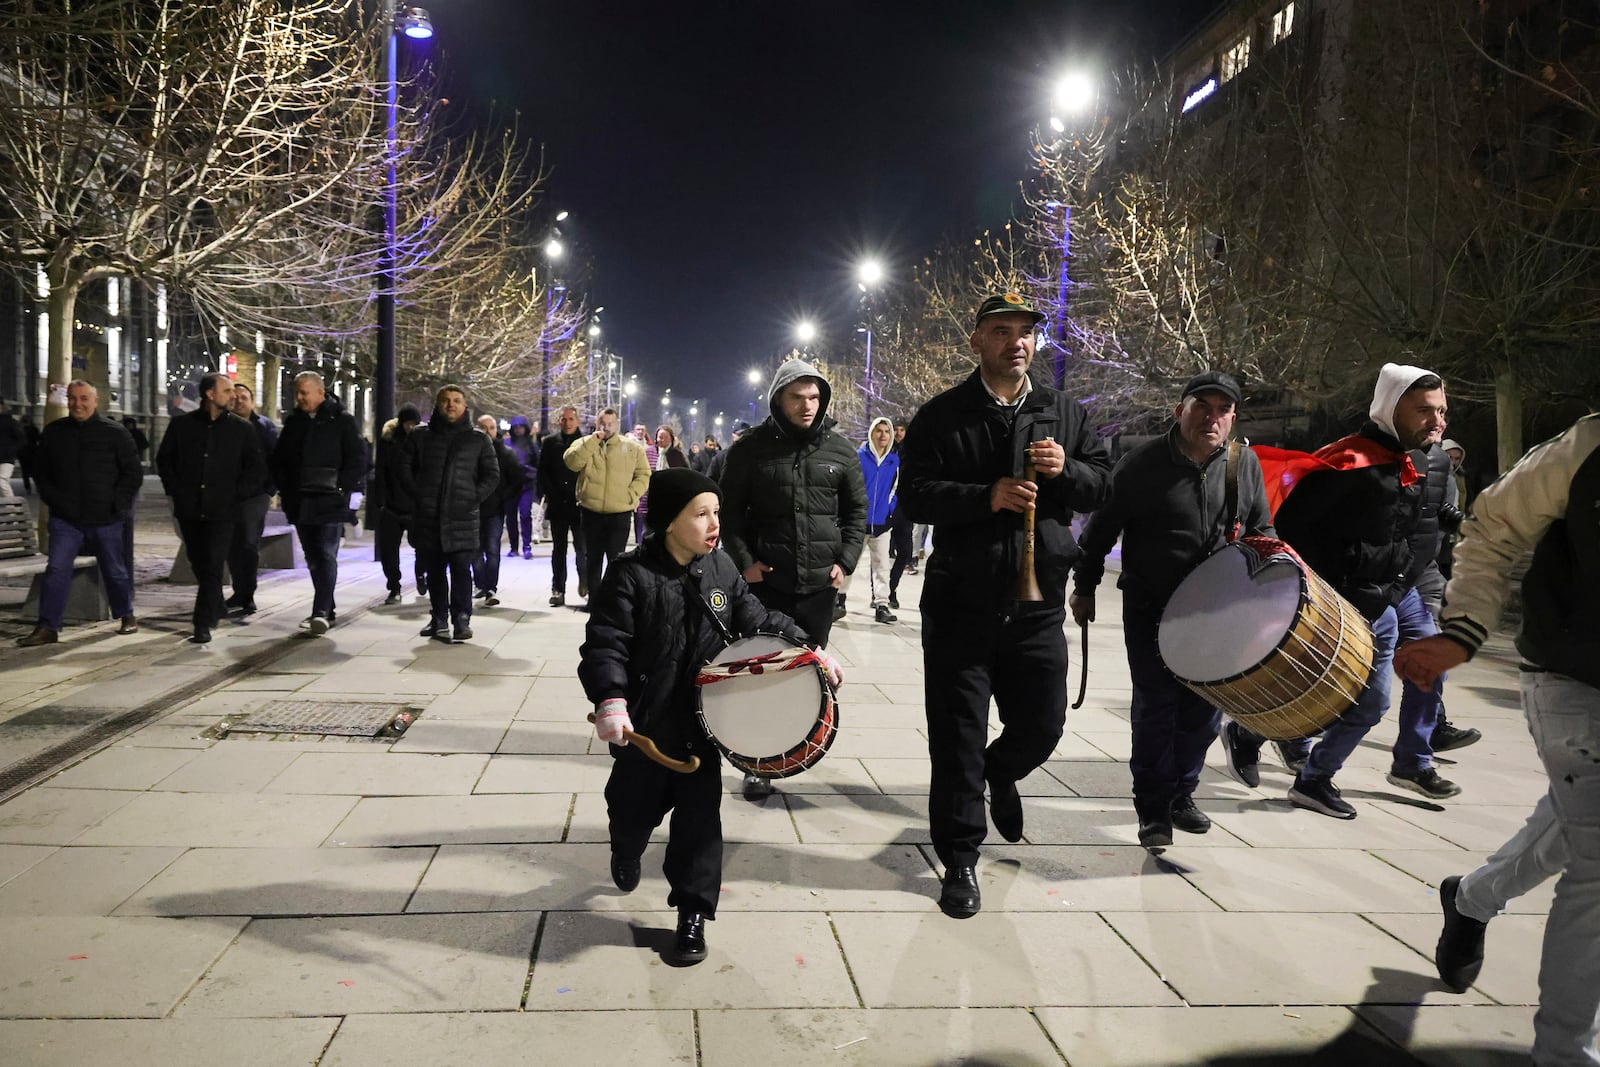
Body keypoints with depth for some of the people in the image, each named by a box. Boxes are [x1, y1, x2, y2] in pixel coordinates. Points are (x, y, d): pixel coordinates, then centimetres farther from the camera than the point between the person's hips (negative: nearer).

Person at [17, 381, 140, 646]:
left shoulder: (115, 433, -3)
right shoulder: (53, 432, 7)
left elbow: (134, 472, 0)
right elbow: (40, 471, 16)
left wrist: (118, 504, -7)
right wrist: (52, 500, 3)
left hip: (106, 519, -2)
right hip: (65, 519, 2)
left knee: (115, 571, 10)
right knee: (57, 570, -5)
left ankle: (126, 615, 28)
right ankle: (47, 627, -2)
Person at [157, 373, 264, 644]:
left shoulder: (242, 429, 2)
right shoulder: (181, 425, 6)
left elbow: (257, 468, 5)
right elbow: (164, 460, 15)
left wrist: (237, 494, -4)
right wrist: (174, 490, 5)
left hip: (223, 512, -3)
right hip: (189, 509, 3)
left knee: (213, 566, -11)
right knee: (199, 563, 14)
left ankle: (203, 624, -9)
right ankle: (216, 609, 33)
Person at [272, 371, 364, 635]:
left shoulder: (341, 421, -3)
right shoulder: (293, 422, 13)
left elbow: (359, 460, -5)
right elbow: (278, 458, 20)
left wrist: (341, 487, -12)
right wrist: (285, 489, 7)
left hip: (330, 502, -6)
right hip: (300, 502, 6)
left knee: (326, 555, -12)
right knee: (313, 557, 12)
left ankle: (321, 612, -16)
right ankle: (327, 608, 22)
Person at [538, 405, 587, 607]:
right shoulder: (549, 443, 9)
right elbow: (543, 471, 9)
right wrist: (548, 494, -2)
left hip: (580, 504, -2)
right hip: (557, 504, 3)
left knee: (581, 546, -4)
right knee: (558, 549, 7)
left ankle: (584, 579, 21)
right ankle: (558, 590, 12)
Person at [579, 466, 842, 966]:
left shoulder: (721, 569, 1)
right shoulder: (631, 576, -15)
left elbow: (757, 619, 7)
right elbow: (604, 644, -18)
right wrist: (610, 702, -32)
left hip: (703, 719, 3)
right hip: (644, 723, -3)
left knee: (699, 814, 5)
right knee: (635, 807, 17)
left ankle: (692, 913, 19)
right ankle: (626, 854, 53)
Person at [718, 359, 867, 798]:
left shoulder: (839, 449, 5)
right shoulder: (750, 448, -1)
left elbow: (857, 510, 10)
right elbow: (730, 510, 2)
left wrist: (845, 561, 0)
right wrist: (744, 561, -8)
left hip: (820, 582, 2)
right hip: (765, 581, -2)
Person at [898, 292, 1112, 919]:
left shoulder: (1064, 414, 10)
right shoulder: (942, 416, 0)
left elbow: (1102, 486, 10)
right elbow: (915, 495, -7)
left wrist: (1065, 470, -11)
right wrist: (986, 496, -21)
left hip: (1037, 602, 3)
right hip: (960, 603, -3)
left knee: (1042, 725, 10)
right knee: (958, 737, 4)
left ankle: (1000, 773, 46)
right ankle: (959, 861, 19)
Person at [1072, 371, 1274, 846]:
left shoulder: (1245, 463, 1)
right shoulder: (1142, 465, -12)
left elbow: (1262, 527, 13)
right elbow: (1101, 529, -4)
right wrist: (1084, 587, 1)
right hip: (1150, 609, -4)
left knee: (1204, 708, 11)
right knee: (1155, 705, -3)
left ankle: (1181, 793, 31)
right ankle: (1153, 810, 11)